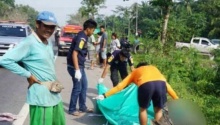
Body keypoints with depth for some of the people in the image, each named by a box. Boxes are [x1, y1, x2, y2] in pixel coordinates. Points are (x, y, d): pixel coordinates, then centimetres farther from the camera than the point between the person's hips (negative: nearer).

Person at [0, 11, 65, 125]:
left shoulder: (49, 43, 11)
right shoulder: (29, 43, -16)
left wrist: (54, 79, 9)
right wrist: (28, 75, -16)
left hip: (54, 95, 9)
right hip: (41, 97, -9)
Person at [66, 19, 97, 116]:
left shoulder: (83, 36, 11)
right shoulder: (81, 38, -19)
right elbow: (74, 54, -26)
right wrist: (77, 70, -28)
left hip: (80, 66, 10)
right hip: (75, 67, -10)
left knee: (84, 85, 17)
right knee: (77, 88, -1)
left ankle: (82, 107, 28)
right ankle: (72, 109, 13)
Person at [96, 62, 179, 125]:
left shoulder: (135, 71, 37)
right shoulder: (154, 68, 42)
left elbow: (120, 86, 34)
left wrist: (105, 95, 40)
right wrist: (177, 99, 46)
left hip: (145, 84, -2)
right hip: (161, 83, 2)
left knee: (142, 109, 23)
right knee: (158, 110, 24)